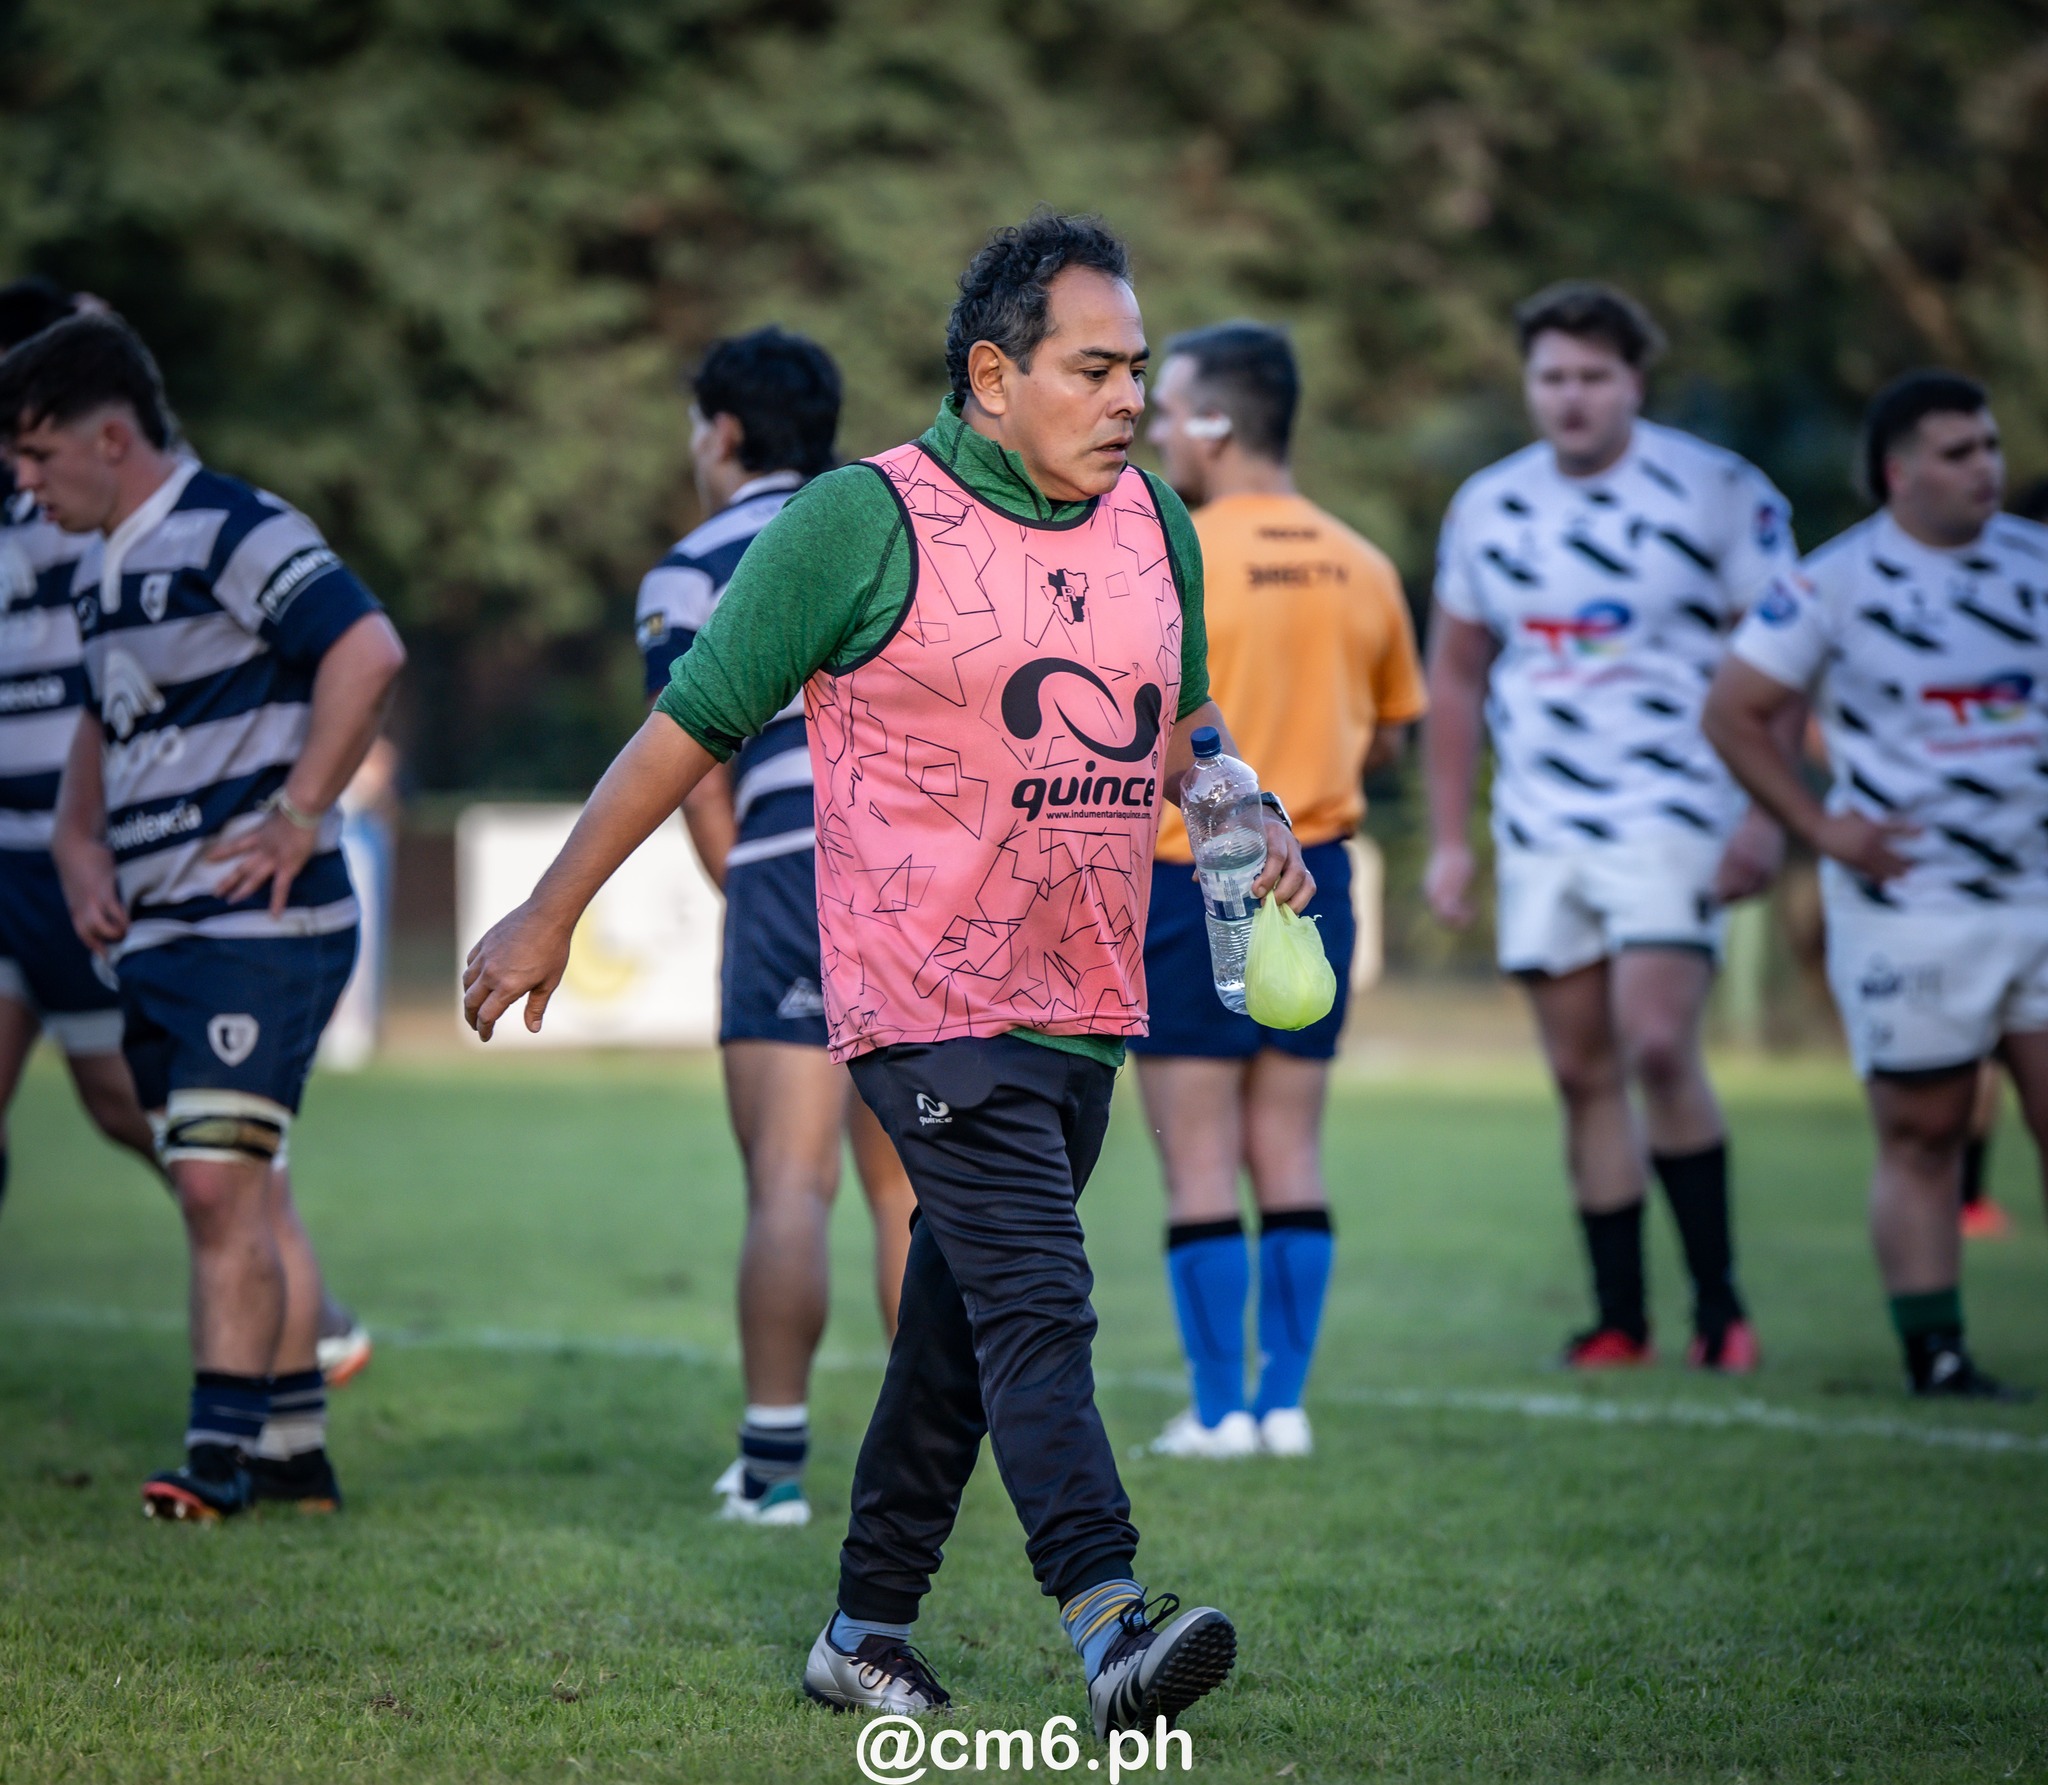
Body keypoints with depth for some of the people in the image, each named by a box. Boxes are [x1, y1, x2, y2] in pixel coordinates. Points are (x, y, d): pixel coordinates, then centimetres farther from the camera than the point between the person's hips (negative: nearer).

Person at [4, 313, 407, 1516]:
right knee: (245, 1193, 11)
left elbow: (368, 651, -24)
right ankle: (296, 1451, 16)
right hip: (157, 939, 9)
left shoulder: (233, 534, -12)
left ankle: (221, 1451, -11)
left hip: (258, 924, -9)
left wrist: (299, 814, -21)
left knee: (220, 1185, -13)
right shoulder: (102, 570, 17)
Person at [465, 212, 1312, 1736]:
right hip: (926, 999, -7)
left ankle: (868, 1626, 23)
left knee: (963, 1321, 13)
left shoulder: (1155, 525, 9)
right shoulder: (865, 521, -9)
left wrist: (1248, 823, 3)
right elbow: (694, 722, -3)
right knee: (1036, 1305, -19)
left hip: (1085, 1007, 7)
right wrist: (549, 916, 1)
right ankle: (1111, 1625, -28)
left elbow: (1182, 727, 26)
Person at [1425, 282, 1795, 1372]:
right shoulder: (1487, 509, 8)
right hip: (1539, 828, 5)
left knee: (1657, 1046, -18)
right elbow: (1454, 676, 17)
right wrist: (1448, 838, 13)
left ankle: (1719, 1298, -6)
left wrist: (1766, 817, -10)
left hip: (1670, 818, -4)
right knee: (1582, 1072, 5)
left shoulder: (1718, 495, -4)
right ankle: (1620, 1319, 11)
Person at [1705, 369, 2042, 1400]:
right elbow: (1732, 711, -2)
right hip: (1906, 908, -4)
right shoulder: (1837, 583, -7)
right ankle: (1932, 1353, 7)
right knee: (1920, 1139, 1)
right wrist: (1820, 827, -8)